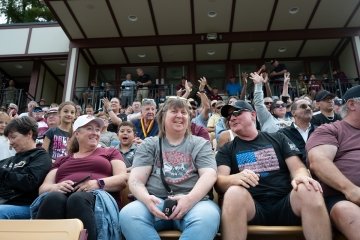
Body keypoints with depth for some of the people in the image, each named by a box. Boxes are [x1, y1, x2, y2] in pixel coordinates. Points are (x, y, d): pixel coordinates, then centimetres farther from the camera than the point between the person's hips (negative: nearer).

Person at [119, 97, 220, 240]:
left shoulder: (200, 144, 16)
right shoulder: (149, 145, 17)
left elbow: (209, 175, -1)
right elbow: (135, 180, 5)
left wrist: (190, 199, -21)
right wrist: (146, 198, -19)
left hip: (194, 200, 0)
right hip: (156, 202, 1)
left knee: (208, 216, -35)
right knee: (128, 214, -31)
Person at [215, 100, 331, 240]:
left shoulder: (278, 138, 18)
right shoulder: (226, 150, 13)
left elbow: (297, 167, 8)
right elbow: (219, 181, -2)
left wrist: (301, 177, -18)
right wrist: (235, 178, -26)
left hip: (285, 203, 1)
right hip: (252, 207, -1)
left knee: (309, 191, -30)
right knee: (234, 193, -34)